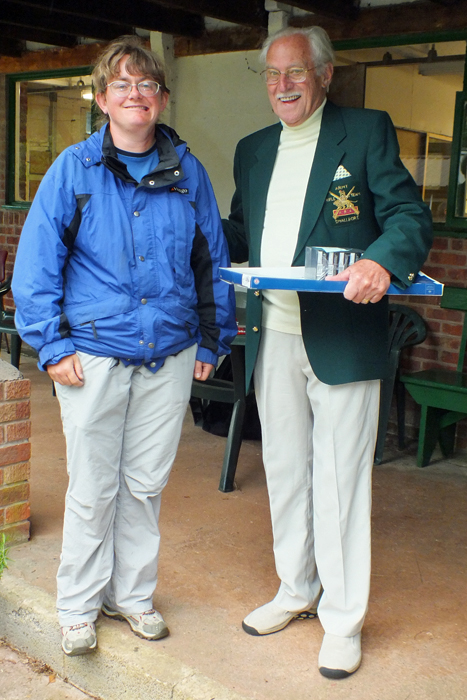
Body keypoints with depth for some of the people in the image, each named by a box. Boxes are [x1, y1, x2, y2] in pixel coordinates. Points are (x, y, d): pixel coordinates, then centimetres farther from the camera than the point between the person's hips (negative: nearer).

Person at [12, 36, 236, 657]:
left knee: (146, 484, 12)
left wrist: (213, 340, 9)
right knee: (93, 489, 7)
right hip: (94, 354, -2)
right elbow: (36, 262, -3)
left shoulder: (187, 171, 5)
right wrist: (53, 345, -9)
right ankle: (79, 606, 27)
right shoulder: (74, 169, -2)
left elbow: (212, 260, 11)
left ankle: (132, 594, 32)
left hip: (169, 355, 2)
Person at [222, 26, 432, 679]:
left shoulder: (367, 131, -1)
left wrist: (383, 260, -30)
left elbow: (411, 215, -9)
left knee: (339, 480, 2)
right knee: (285, 472, 16)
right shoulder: (253, 149, 16)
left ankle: (343, 619, 18)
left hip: (342, 339, -5)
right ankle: (295, 590, 36)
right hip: (272, 338, 6)